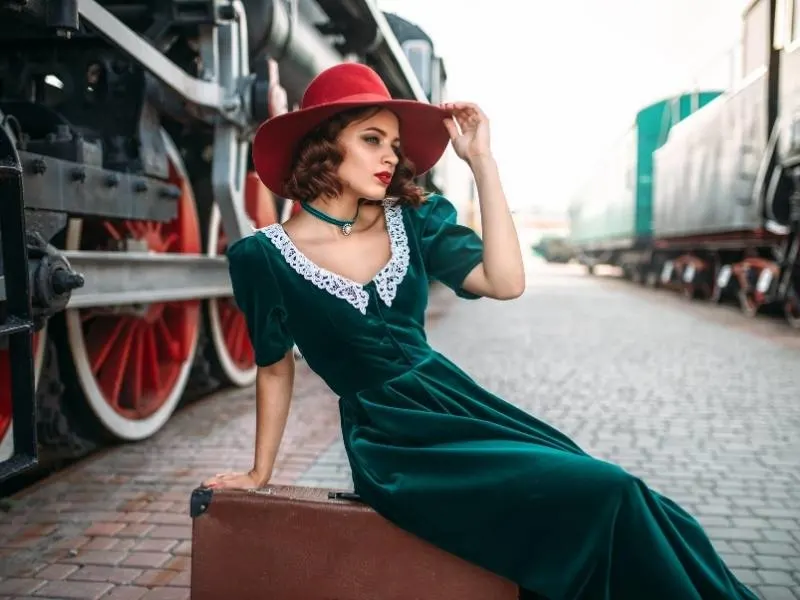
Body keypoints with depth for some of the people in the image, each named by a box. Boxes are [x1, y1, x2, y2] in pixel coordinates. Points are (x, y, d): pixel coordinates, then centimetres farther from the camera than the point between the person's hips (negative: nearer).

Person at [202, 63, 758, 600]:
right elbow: (276, 370, 6)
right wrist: (259, 474, 14)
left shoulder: (411, 220, 3)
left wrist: (481, 160, -11)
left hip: (455, 400, 5)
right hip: (392, 443, -5)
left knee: (619, 497, -7)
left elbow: (506, 282, -12)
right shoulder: (264, 255, -7)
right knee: (600, 497, -18)